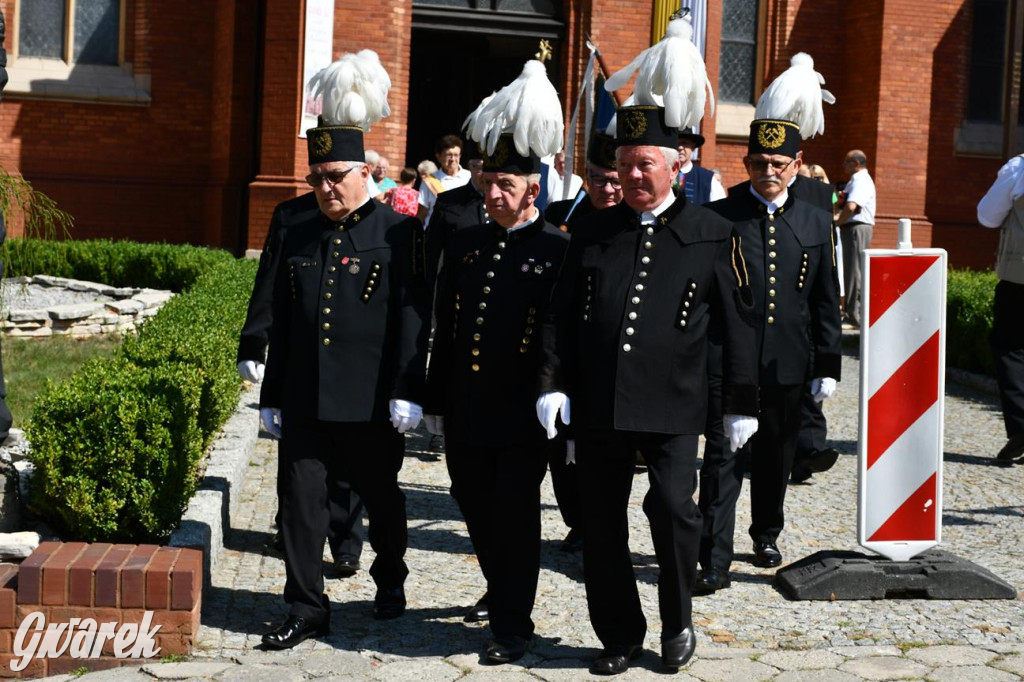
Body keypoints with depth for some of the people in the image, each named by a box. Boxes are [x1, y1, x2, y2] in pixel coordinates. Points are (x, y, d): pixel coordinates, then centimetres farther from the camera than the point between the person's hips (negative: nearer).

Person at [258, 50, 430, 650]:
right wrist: (273, 396, 13)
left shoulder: (397, 231, -5)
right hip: (305, 401, 4)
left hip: (370, 401, -4)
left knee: (382, 499, 13)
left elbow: (412, 318, -9)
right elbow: (282, 324, 14)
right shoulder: (297, 237, 10)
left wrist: (407, 391, -14)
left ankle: (391, 582, 36)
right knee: (302, 502, 2)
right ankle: (308, 609, 11)